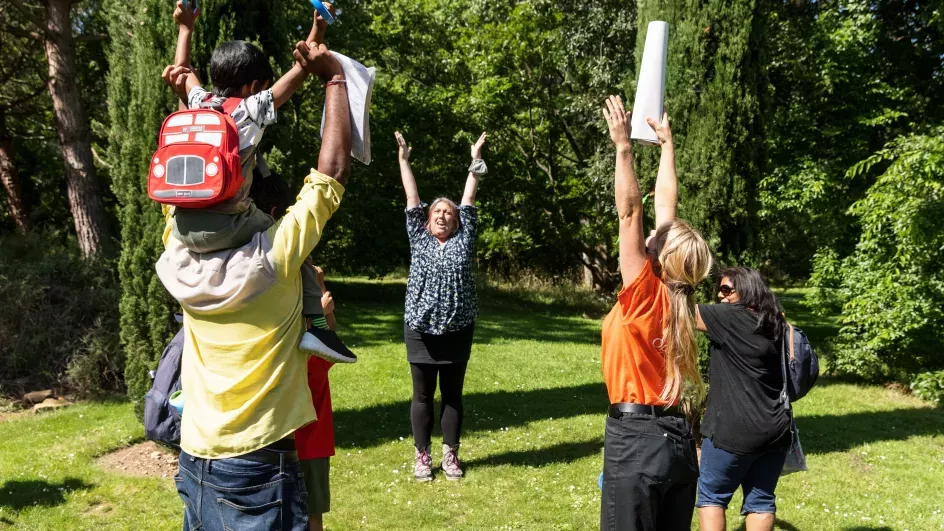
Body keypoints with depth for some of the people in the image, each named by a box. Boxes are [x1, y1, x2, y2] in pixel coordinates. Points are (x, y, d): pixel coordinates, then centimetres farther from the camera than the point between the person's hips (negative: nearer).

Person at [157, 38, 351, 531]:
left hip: (194, 462, 6)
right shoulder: (274, 256, -17)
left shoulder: (179, 256, -5)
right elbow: (333, 171, -9)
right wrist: (334, 78, -1)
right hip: (259, 466, -6)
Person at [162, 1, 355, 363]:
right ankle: (316, 326, -3)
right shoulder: (252, 108, 0)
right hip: (225, 227, -6)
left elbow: (183, 72, 36)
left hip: (183, 228, 6)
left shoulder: (199, 101, 16)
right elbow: (296, 75, 1)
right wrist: (316, 32, 5)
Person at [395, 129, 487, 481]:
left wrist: (475, 161, 8)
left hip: (457, 330, 0)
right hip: (421, 330, 0)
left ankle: (450, 454, 20)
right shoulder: (418, 238, 6)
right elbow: (412, 198, 7)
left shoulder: (464, 240, 6)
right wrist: (404, 159, 8)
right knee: (423, 396, 8)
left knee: (453, 395, 9)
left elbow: (469, 199, 7)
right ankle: (422, 456, 17)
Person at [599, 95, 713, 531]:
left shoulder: (645, 293, -13)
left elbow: (630, 211, -16)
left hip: (636, 438, -7)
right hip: (675, 437, 8)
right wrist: (666, 144, 17)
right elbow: (665, 202, 10)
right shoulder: (674, 294, 4)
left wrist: (623, 146, -14)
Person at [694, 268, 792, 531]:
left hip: (733, 430, -6)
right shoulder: (775, 323, 9)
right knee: (760, 499, 13)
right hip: (776, 430, 7)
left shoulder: (731, 317, -12)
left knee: (711, 495, 9)